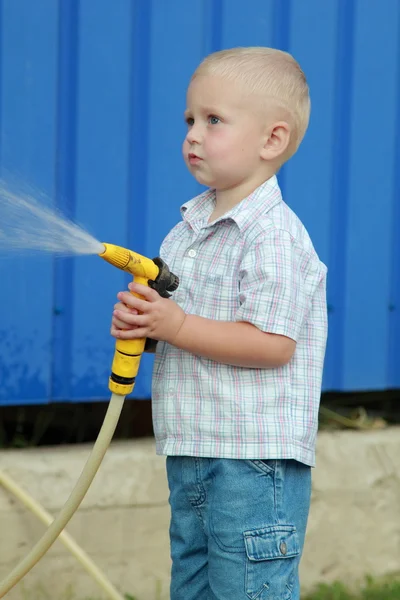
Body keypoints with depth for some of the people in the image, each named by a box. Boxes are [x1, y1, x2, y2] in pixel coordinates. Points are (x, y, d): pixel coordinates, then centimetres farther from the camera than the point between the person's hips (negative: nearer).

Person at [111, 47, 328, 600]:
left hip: (254, 458, -9)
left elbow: (273, 344, -22)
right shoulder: (188, 227, 12)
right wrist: (138, 322, -1)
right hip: (191, 451, 9)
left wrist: (177, 326, -23)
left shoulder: (273, 234, -16)